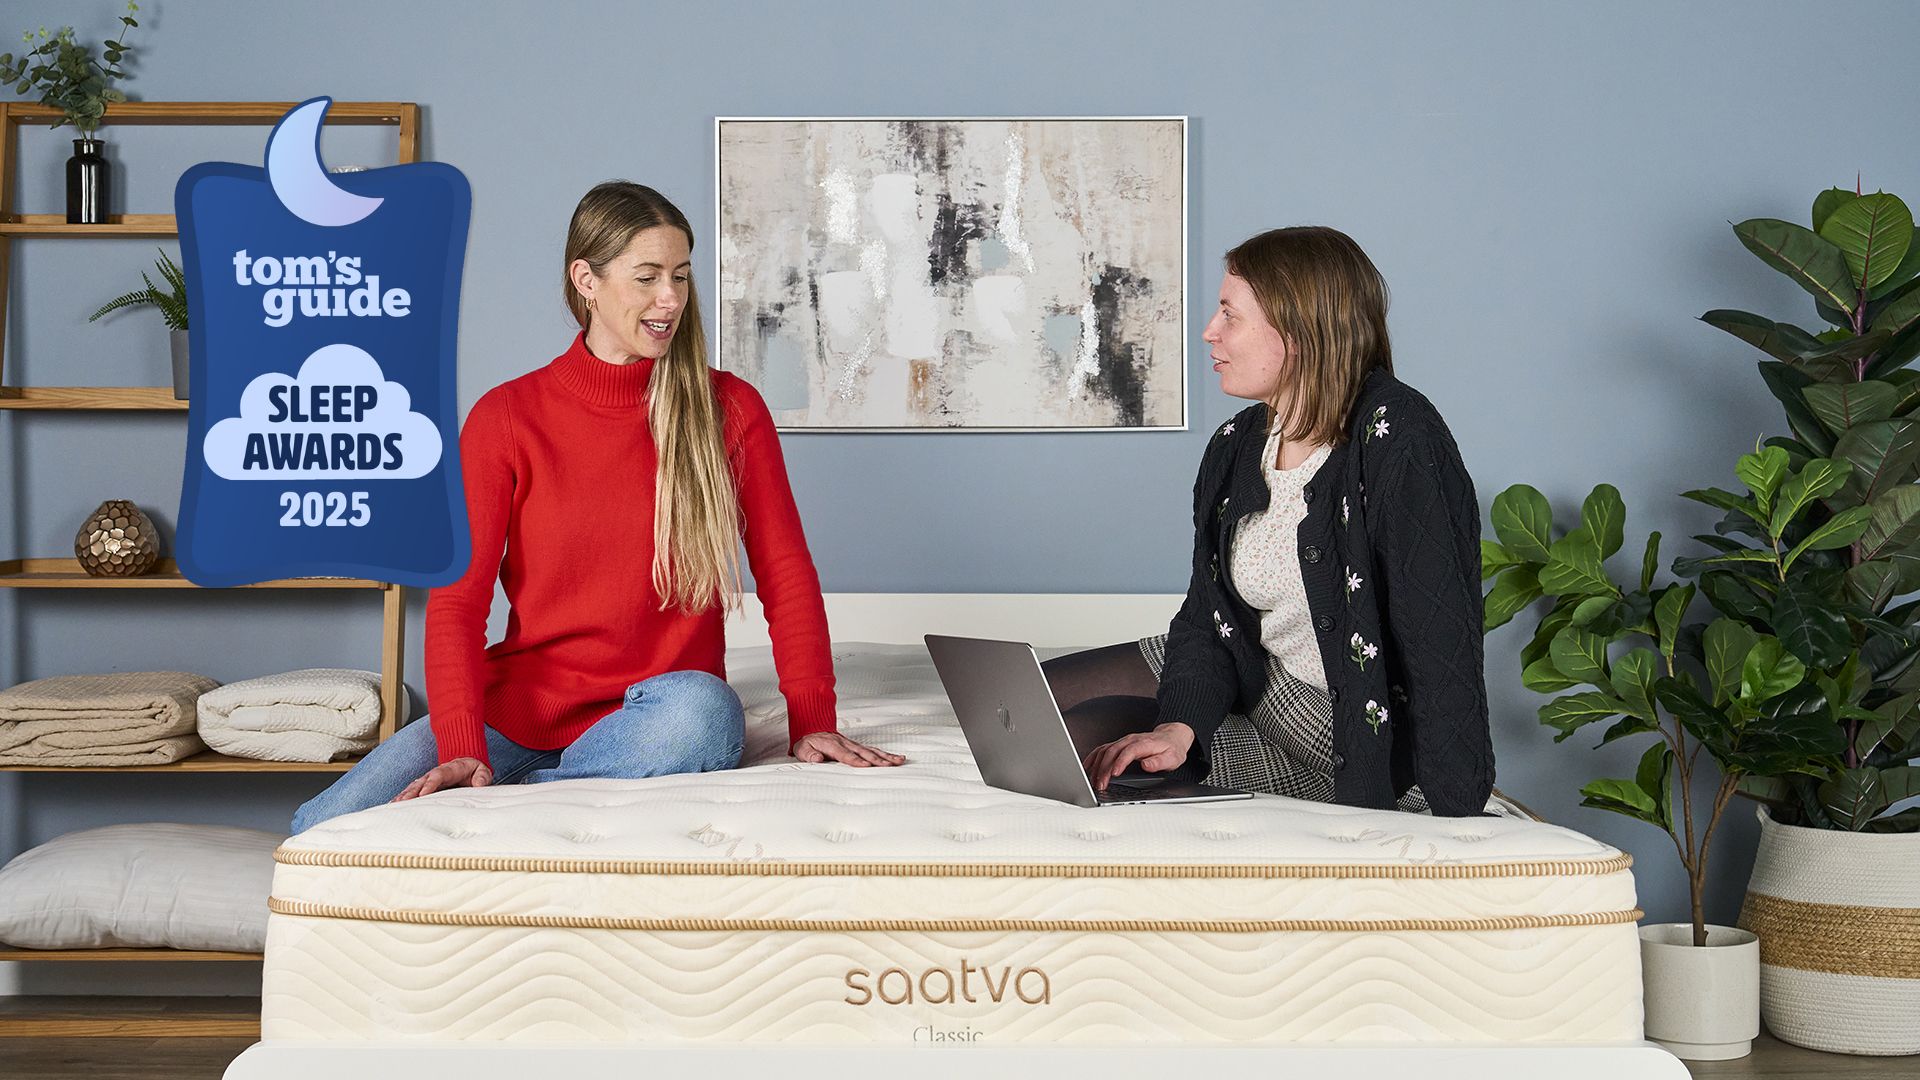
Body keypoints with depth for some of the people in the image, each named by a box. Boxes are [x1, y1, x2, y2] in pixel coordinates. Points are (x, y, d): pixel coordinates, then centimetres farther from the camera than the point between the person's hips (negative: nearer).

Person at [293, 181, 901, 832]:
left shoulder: (729, 411, 3)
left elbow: (786, 575, 3)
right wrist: (462, 749, -19)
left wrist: (811, 721, -10)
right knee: (323, 830, -21)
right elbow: (457, 600, -5)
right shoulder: (506, 417, 0)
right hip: (518, 711, 0)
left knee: (702, 712, -39)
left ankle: (513, 796, -18)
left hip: (650, 714, 0)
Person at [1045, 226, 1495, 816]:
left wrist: (1447, 822, -30)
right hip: (1254, 676, 8)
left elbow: (1441, 644, -27)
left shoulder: (1398, 441, -23)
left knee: (1086, 734, -18)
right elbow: (1206, 613, 0)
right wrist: (1180, 724, -20)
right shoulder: (1235, 447, 1)